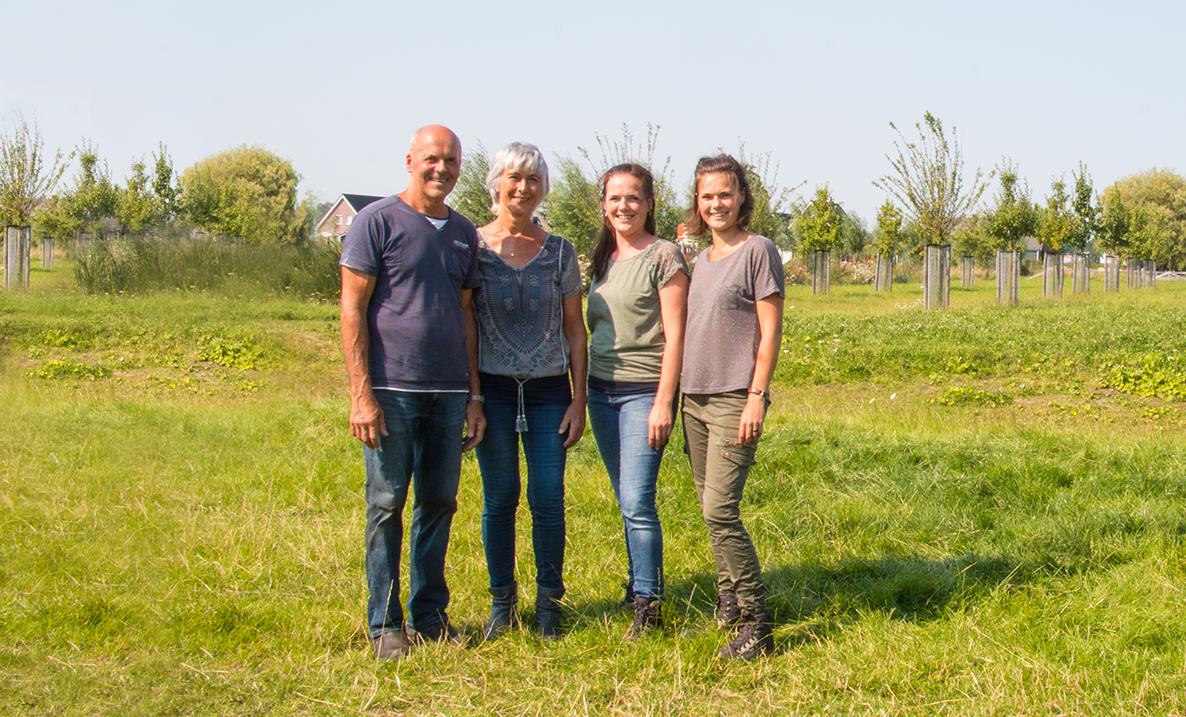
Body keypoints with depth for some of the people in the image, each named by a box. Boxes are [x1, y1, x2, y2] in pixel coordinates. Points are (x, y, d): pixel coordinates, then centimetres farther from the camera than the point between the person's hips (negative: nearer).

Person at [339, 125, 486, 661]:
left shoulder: (464, 233, 14)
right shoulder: (377, 221, -2)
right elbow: (352, 308, -5)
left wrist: (474, 395, 13)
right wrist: (361, 393, -12)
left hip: (449, 393, 5)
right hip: (392, 391, -5)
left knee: (439, 502, 9)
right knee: (387, 504, 0)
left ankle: (430, 615, 20)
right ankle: (385, 623, 9)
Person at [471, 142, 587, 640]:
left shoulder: (559, 252, 5)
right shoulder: (472, 246, 1)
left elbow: (575, 329, 7)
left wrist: (579, 399, 2)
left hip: (549, 390, 1)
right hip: (493, 388, -1)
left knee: (549, 501, -1)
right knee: (499, 499, 3)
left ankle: (549, 604, 14)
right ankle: (502, 604, 18)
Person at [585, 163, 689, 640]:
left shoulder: (664, 257, -6)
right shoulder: (602, 258, 14)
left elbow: (674, 335, -10)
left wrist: (663, 403, -16)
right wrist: (583, 394, 16)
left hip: (644, 391, -6)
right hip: (602, 390, 7)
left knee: (637, 501, -11)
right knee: (627, 502, 12)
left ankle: (649, 604, -3)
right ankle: (638, 588, 22)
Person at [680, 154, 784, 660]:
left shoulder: (758, 250, -5)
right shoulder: (702, 260, 17)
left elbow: (770, 332, -9)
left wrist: (756, 398, -15)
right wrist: (677, 398, 16)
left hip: (734, 400, -7)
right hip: (696, 398, 7)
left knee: (720, 511, -14)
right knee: (710, 511, 10)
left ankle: (757, 624, -10)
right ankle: (727, 607, 23)